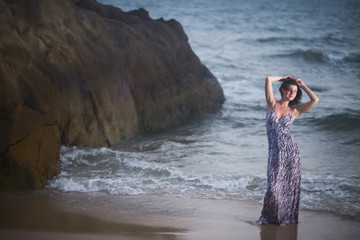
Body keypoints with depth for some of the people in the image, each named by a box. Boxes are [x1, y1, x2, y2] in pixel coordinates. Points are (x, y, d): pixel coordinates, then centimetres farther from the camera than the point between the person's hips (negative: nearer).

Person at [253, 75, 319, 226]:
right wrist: (284, 78, 12)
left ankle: (284, 218, 15)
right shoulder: (272, 104, 6)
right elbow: (268, 80, -4)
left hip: (290, 150, 1)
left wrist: (302, 85, 8)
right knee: (274, 185, -4)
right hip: (275, 152, -1)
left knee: (288, 185, 2)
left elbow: (315, 100, -3)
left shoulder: (294, 110, 8)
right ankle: (265, 218, 11)